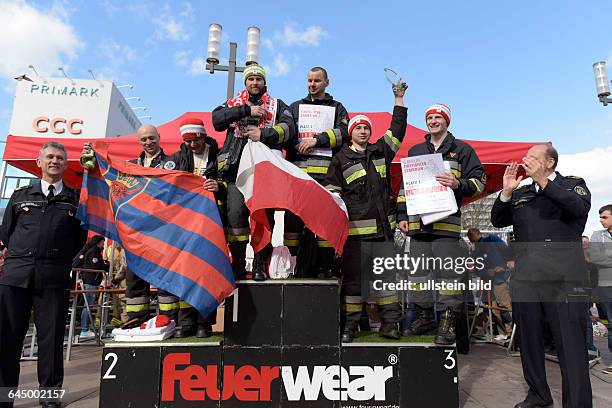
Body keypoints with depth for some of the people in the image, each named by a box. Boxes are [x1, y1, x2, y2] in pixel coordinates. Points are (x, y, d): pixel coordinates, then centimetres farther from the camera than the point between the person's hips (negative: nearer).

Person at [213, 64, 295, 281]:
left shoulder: (277, 105, 19)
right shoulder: (234, 103, 22)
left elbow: (288, 128, 1)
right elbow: (217, 119, 1)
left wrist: (264, 134, -13)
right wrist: (246, 110, -6)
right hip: (237, 168, 1)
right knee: (235, 213, -10)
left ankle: (260, 266, 4)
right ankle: (238, 265, 0)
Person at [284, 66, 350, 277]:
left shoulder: (337, 108, 21)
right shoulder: (295, 107, 26)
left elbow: (344, 132, 2)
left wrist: (316, 139, -8)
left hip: (327, 173, -1)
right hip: (297, 171, 2)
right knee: (293, 217, -4)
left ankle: (325, 267, 0)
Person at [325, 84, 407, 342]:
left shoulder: (380, 151, 17)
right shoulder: (341, 158, 6)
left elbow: (397, 130, 19)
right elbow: (331, 191, 3)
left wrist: (399, 99, 17)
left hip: (383, 226, 4)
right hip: (355, 229, -4)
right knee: (353, 276, 0)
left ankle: (390, 323, 16)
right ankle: (348, 326, 10)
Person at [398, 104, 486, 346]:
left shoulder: (462, 149, 10)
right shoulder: (415, 151, 21)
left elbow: (479, 181, 7)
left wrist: (458, 184, -14)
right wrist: (402, 216, 13)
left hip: (447, 219, -4)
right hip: (417, 220, 4)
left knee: (447, 272, -6)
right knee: (419, 271, 7)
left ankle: (448, 322, 2)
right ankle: (425, 316, 19)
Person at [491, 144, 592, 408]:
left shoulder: (572, 185, 10)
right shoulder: (520, 194, 19)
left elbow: (579, 207, -12)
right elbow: (497, 221, 10)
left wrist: (542, 181, -16)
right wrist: (506, 192, -3)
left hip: (563, 277, -4)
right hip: (524, 277, 4)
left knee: (571, 344, -4)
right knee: (529, 341, 11)